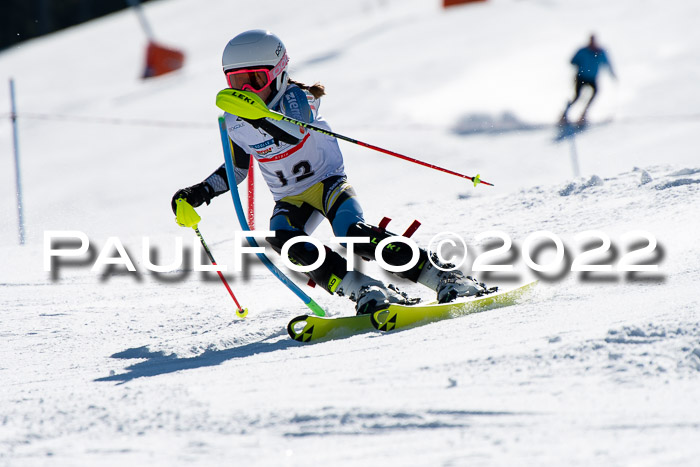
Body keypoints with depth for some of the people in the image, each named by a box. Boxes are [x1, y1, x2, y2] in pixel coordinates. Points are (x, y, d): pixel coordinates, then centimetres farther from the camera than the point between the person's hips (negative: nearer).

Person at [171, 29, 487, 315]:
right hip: (292, 200, 5)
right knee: (281, 238, -30)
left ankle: (444, 278, -28)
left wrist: (256, 113, -59)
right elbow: (237, 167, 19)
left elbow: (293, 131, -41)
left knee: (353, 235, -32)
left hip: (328, 182, -5)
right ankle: (364, 291, -38)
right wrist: (200, 192, 6)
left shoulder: (295, 98, -16)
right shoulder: (235, 123, 0)